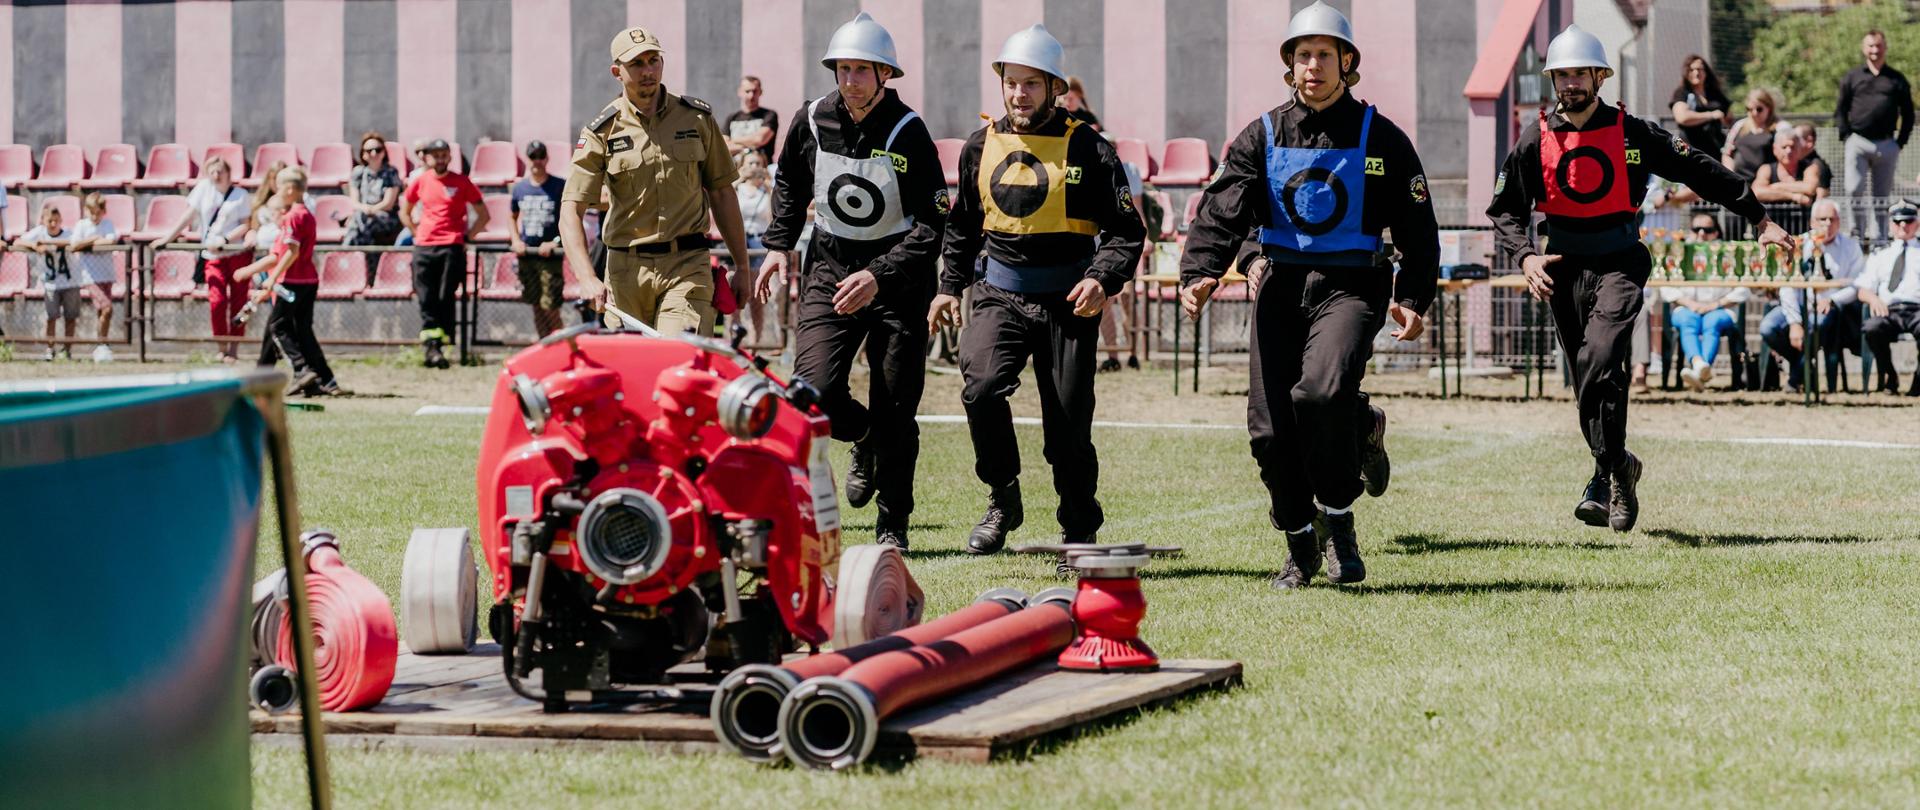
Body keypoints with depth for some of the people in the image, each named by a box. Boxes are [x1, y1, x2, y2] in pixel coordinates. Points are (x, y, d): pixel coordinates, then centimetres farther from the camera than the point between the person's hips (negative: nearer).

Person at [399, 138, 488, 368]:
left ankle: (437, 348, -4)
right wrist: (417, 233, 10)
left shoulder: (461, 183, 4)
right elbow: (405, 213, 23)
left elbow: (483, 215, 10)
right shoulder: (420, 182, 10)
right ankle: (429, 346, -4)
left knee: (446, 299, -5)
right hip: (423, 247, 2)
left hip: (452, 247, -2)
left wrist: (467, 237, 2)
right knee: (427, 300, -3)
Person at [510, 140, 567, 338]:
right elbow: (513, 216, 21)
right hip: (527, 254, 4)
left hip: (551, 255, -4)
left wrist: (555, 242, -14)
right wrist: (516, 240, 5)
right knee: (536, 306, 10)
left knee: (550, 307, -10)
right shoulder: (520, 187, 8)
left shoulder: (559, 186, -5)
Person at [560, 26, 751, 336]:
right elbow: (570, 210, -6)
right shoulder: (601, 132, 0)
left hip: (687, 267, 0)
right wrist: (586, 279, -21)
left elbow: (721, 194, 14)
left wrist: (742, 267, 14)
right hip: (627, 271, 1)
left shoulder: (698, 119, 7)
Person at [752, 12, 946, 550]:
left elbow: (930, 226, -17)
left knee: (895, 410, 0)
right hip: (829, 267, 3)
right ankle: (865, 440, 21)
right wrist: (779, 245, 6)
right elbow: (790, 185, 18)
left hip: (897, 273, -3)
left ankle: (893, 526, 17)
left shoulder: (908, 133, -15)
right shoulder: (812, 121, -3)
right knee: (814, 390, -14)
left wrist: (877, 277, -27)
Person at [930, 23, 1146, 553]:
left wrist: (1103, 279, -20)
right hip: (1001, 295, 3)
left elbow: (1126, 229, -4)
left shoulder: (1087, 149, -4)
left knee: (1069, 425, 0)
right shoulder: (982, 147, 9)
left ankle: (1079, 531, 17)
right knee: (981, 386, -22)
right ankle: (1003, 500, -3)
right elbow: (963, 226, 22)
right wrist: (950, 286, 15)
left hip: (1068, 302, -2)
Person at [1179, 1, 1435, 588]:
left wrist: (1413, 298, -4)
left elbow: (1417, 227, 8)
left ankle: (1337, 517, -9)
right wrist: (1199, 273, -21)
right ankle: (1301, 545, 16)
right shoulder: (1262, 137, 8)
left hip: (1350, 286, -3)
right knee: (1270, 429, -3)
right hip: (1281, 285, 3)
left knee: (1322, 390, -28)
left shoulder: (1380, 138, 4)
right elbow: (1222, 211, -4)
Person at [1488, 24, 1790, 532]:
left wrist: (1759, 218, 8)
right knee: (1591, 379, 5)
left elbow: (1700, 172, 6)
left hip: (1619, 263, -3)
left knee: (1599, 362, -22)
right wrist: (1525, 257, -11)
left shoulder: (1631, 133, 0)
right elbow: (1505, 209, 7)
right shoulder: (1536, 141, 4)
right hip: (1563, 267, 3)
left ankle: (1607, 477, -16)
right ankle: (1617, 470, 22)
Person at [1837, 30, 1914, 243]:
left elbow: (1908, 114, 13)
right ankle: (1857, 233, -3)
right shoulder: (1852, 77, 8)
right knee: (1854, 190, -13)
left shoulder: (1897, 79, 10)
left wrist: (1900, 142, 5)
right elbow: (1840, 111, 10)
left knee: (1881, 194, 6)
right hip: (1858, 143, -1)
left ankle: (1878, 239, 11)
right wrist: (1846, 136, -2)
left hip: (1886, 144, 1)